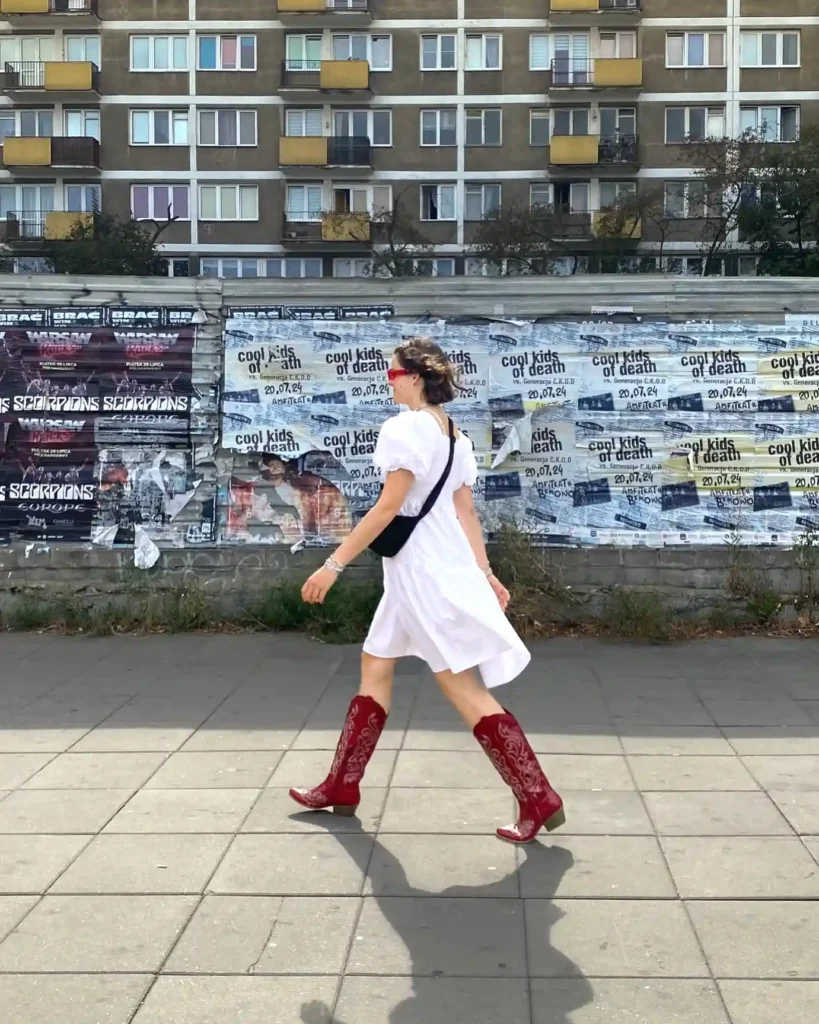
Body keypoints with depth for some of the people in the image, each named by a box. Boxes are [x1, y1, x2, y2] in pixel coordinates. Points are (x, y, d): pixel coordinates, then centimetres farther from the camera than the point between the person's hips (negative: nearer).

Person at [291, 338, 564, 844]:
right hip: (441, 567, 10)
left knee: (465, 690, -6)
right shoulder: (455, 435, 12)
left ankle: (539, 801, -4)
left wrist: (334, 564, -18)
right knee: (375, 666, 17)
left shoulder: (406, 427, -15)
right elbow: (466, 511, 13)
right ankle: (341, 787, 25)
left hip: (423, 571, -10)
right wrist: (484, 572, 15)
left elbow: (388, 506, -20)